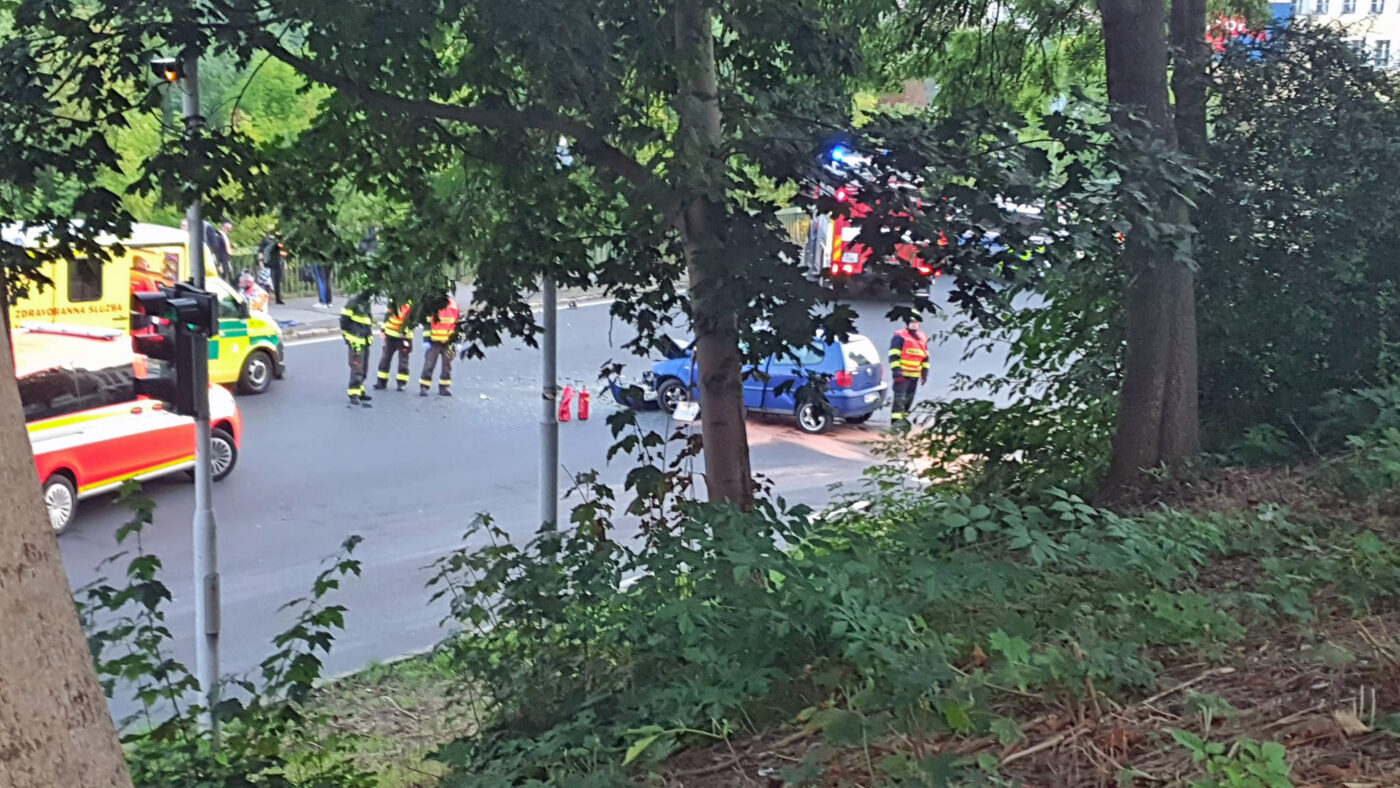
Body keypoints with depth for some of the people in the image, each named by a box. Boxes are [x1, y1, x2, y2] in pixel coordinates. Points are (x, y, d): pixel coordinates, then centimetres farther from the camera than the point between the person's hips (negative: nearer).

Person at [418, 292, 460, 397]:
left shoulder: (454, 304, 5)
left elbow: (458, 324, 11)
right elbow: (426, 323, -4)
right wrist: (426, 340, -8)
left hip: (448, 342, 3)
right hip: (434, 342, -3)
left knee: (447, 365, 9)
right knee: (429, 364, -4)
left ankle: (444, 387, 19)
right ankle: (423, 387, 2)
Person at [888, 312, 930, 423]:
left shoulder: (922, 337, 16)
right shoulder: (900, 336, -5)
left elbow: (925, 356, 22)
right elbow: (894, 355, -10)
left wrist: (925, 371, 15)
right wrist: (896, 370, -17)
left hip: (915, 375, 7)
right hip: (902, 374, -7)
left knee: (909, 397, 11)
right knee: (900, 395, -13)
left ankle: (903, 416, 22)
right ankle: (897, 417, -14)